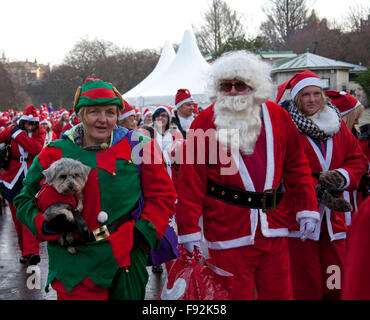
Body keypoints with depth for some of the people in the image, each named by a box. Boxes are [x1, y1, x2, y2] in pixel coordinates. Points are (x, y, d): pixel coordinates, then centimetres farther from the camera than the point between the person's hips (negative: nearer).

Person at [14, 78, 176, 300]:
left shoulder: (137, 147, 1)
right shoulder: (56, 153, 1)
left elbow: (163, 195, 6)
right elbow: (26, 199, 9)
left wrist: (144, 231, -7)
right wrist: (45, 224, -10)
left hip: (127, 263, 1)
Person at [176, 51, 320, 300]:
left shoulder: (277, 116, 5)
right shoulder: (205, 122, -4)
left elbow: (297, 166, 11)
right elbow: (191, 179, -6)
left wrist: (307, 208, 5)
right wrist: (189, 229, -9)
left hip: (273, 228, 3)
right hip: (228, 232, -3)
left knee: (279, 292, 13)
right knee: (235, 295, 6)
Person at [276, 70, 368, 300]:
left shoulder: (337, 124, 10)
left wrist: (343, 176, -10)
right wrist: (318, 191, -23)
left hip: (333, 215, 5)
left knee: (336, 281, 10)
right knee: (306, 283, 1)